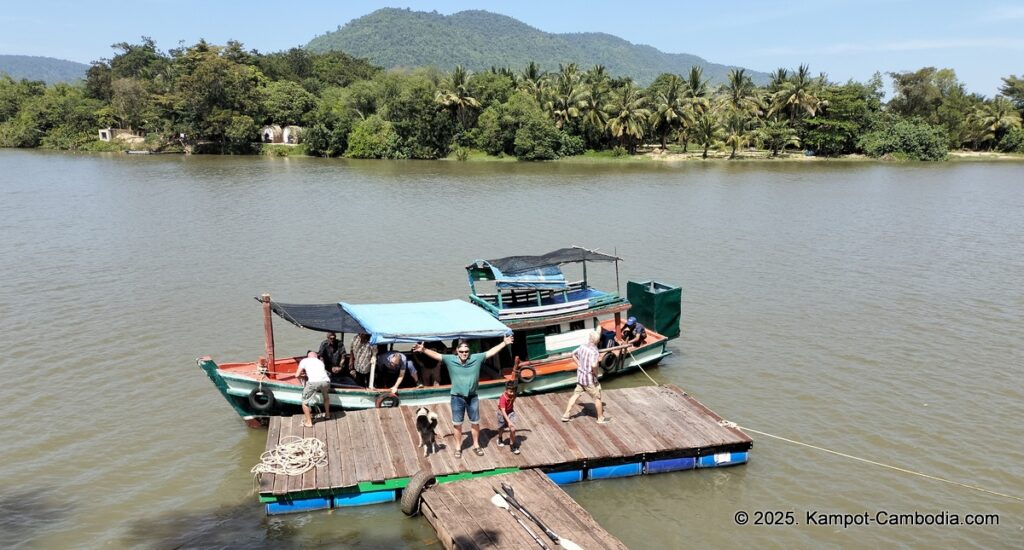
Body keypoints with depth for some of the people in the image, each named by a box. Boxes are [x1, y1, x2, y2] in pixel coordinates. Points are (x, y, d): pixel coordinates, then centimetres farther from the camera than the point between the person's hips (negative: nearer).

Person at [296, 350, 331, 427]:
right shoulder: (320, 361, 34)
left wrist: (303, 377, 35)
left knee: (305, 401, 17)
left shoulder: (304, 361, 21)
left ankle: (309, 422, 17)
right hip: (326, 381, 4)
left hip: (313, 382, -4)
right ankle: (327, 414, 49)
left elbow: (297, 375, 14)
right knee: (326, 396, 37)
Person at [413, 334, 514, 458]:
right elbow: (436, 355, -13)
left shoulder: (476, 358, -7)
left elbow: (491, 351, -6)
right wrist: (423, 350, -25)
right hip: (457, 397, -1)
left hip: (472, 397, 1)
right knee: (457, 424, 10)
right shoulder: (450, 360, -9)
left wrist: (504, 343, -10)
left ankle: (476, 445, 32)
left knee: (475, 422, 14)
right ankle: (458, 447, 26)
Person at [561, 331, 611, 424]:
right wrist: (596, 373, -17)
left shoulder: (583, 346, -2)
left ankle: (566, 415, 21)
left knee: (576, 395, 19)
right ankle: (601, 418, 26)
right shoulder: (594, 351, -25)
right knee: (597, 398, 12)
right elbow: (594, 365, -37)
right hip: (589, 378, -7)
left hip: (580, 376, 7)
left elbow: (573, 354, 14)